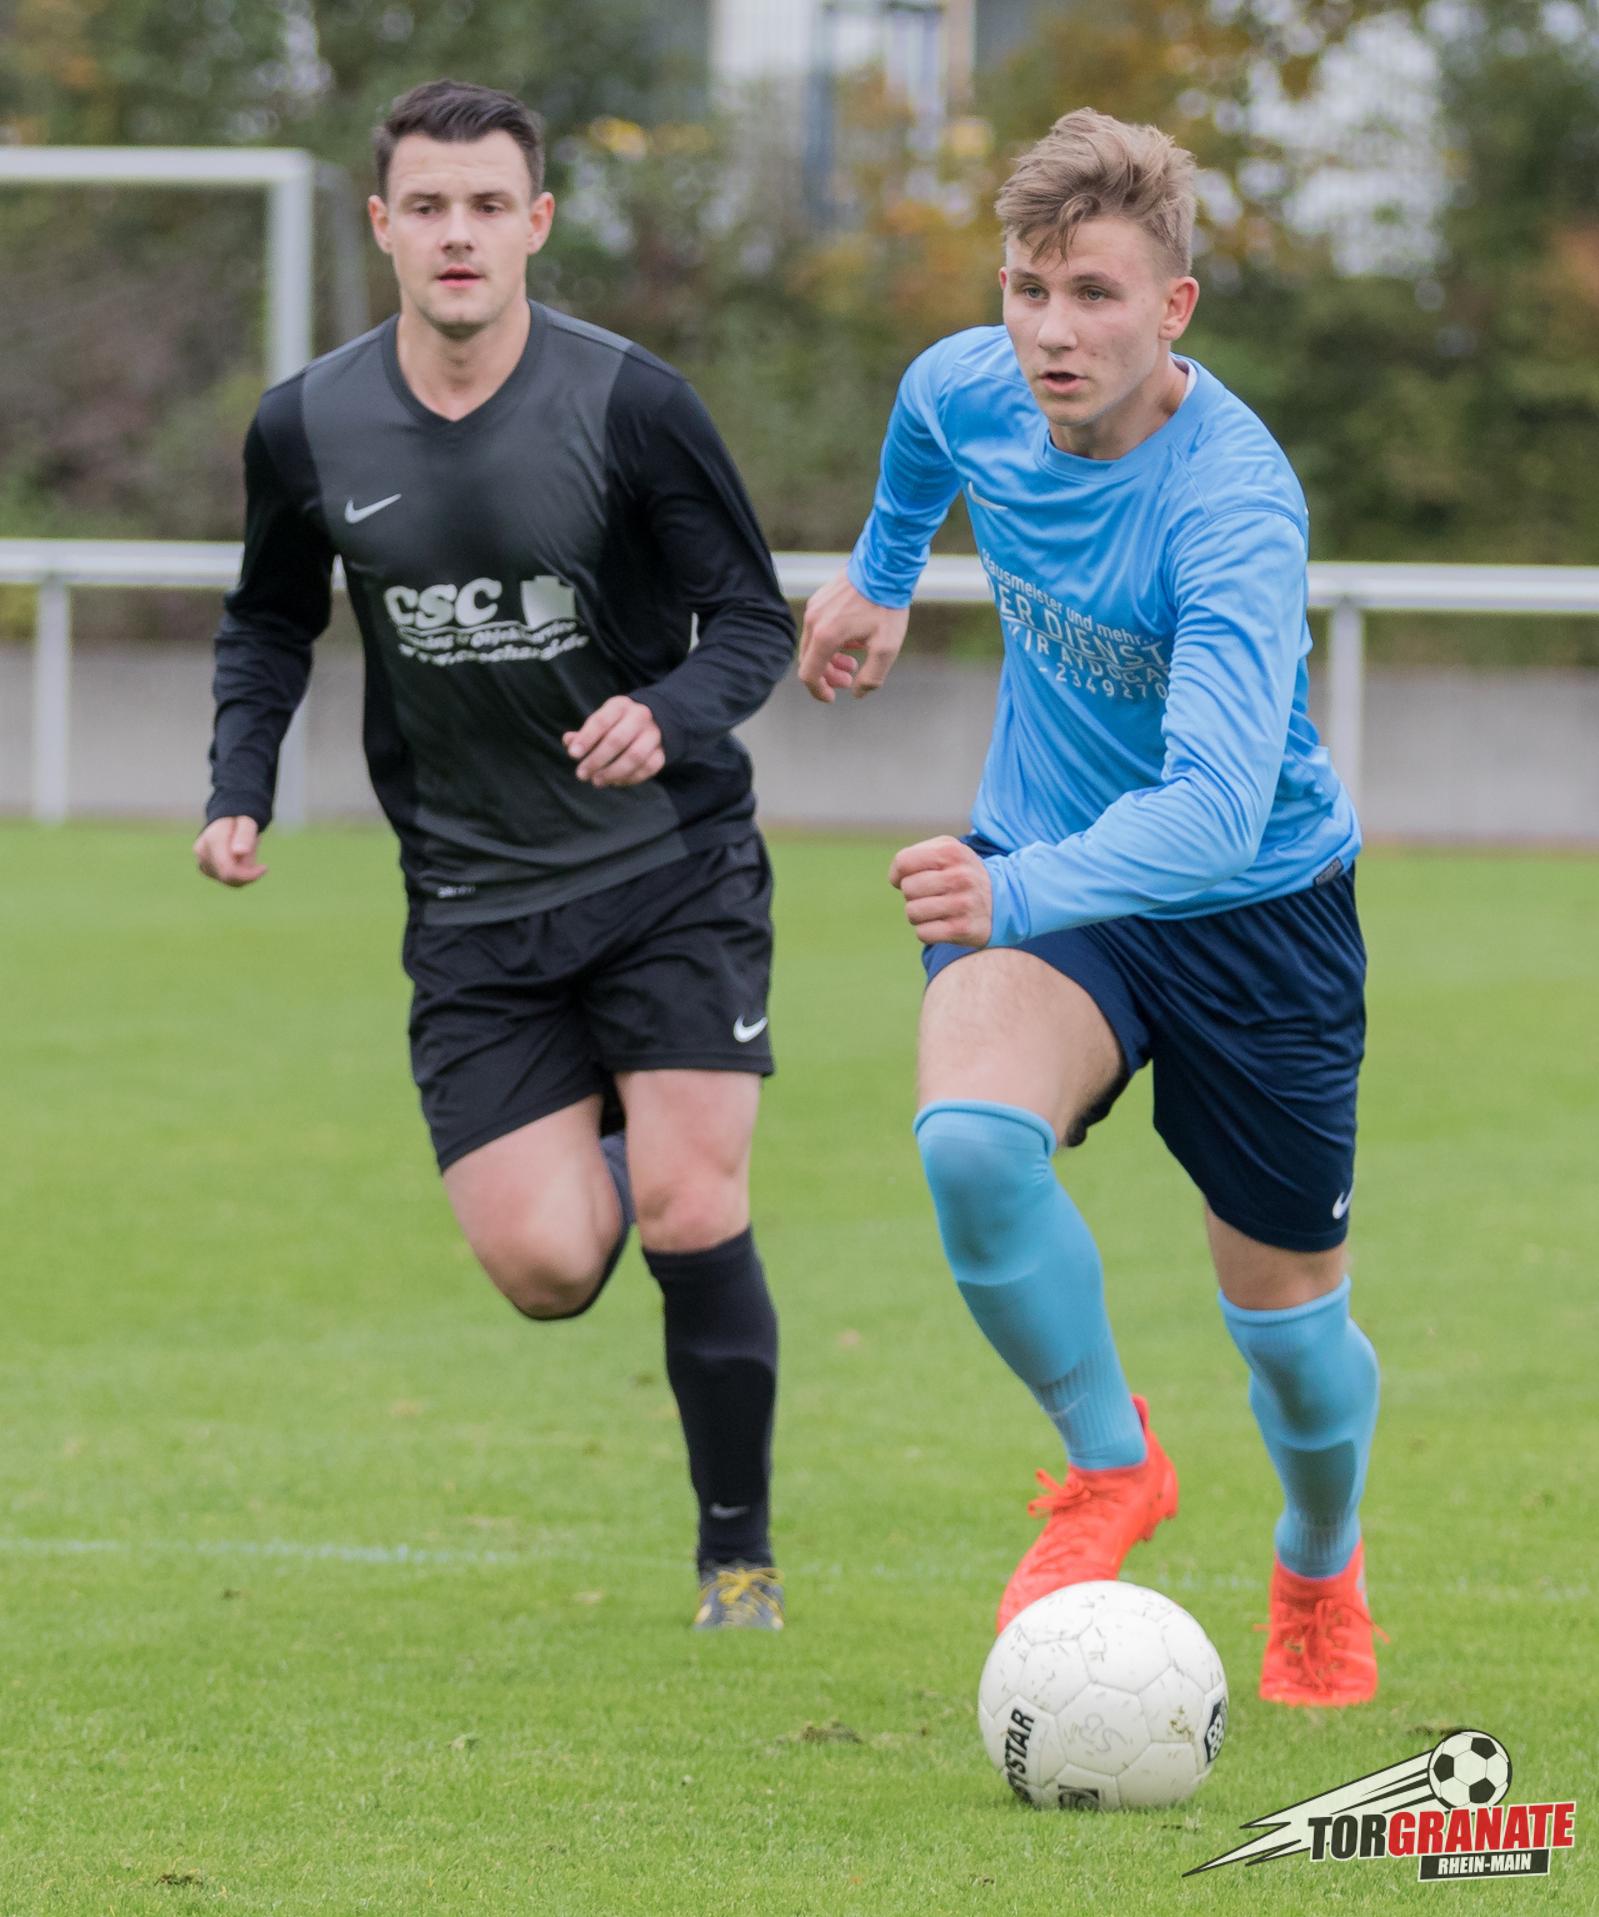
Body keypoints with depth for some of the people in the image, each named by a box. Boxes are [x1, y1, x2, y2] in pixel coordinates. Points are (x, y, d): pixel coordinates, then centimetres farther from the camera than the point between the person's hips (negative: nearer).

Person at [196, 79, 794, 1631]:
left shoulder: (629, 404, -12)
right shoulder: (306, 430, -3)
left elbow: (752, 619, -5)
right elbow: (268, 624, 15)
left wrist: (669, 717, -26)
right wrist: (240, 789, -1)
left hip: (673, 874, -2)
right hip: (474, 907, 2)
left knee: (692, 1221, -13)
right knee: (545, 1269, -9)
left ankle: (738, 1559, 8)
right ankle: (600, 1144, 29)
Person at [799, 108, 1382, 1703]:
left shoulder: (1233, 507, -33)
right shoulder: (969, 391, -14)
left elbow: (1217, 809, -45)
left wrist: (1019, 893, -61)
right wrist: (880, 571, 32)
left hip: (1255, 911, -3)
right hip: (1040, 876, 3)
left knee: (1285, 1315, 9)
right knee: (969, 1141, -29)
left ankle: (1319, 1569, 44)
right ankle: (1109, 1465, -4)